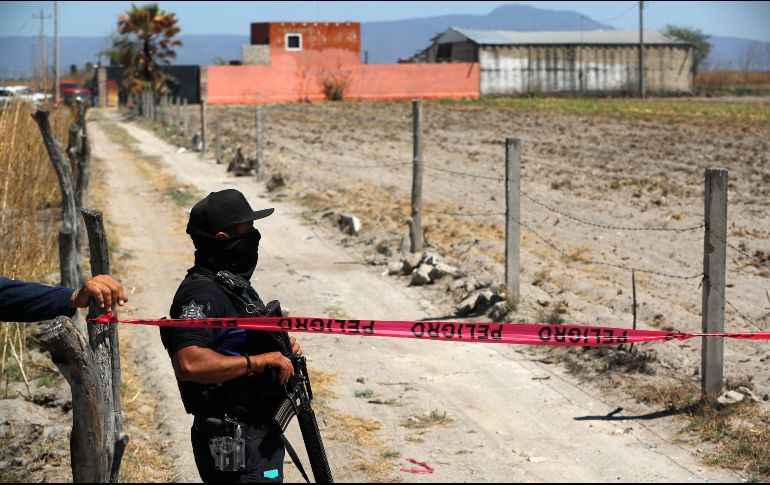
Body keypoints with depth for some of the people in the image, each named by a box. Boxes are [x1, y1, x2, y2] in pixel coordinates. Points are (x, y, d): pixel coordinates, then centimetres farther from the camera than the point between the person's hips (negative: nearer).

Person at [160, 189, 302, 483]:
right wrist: (258, 361, -27)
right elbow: (188, 364, -34)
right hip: (238, 448, -10)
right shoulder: (201, 293, -20)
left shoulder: (233, 282, 13)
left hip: (260, 436, 10)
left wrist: (279, 346, 7)